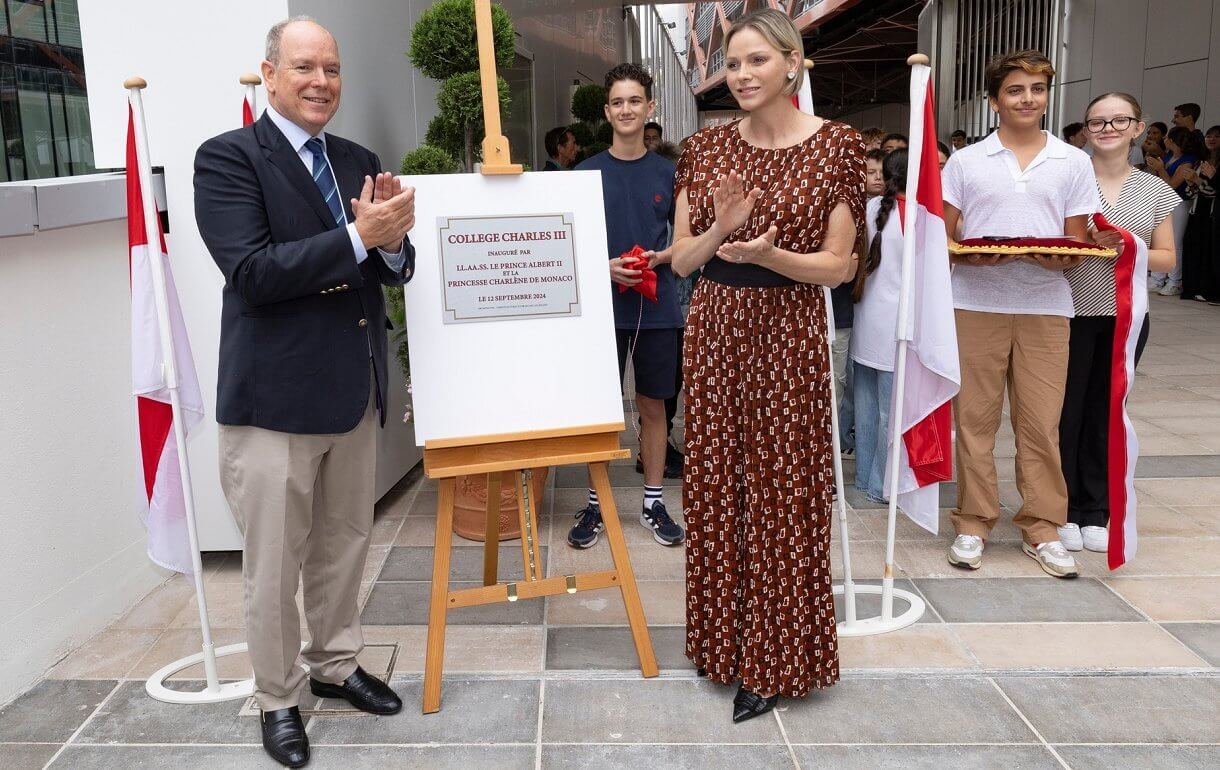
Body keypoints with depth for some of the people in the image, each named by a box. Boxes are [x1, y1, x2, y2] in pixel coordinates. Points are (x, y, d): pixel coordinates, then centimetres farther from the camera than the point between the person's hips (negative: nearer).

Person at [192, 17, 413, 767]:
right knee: (274, 564, 6)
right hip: (275, 395, -6)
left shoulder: (360, 161, 10)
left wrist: (394, 238, -13)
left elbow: (395, 269, 9)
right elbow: (252, 271, -18)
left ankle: (336, 664, 38)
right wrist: (359, 236, -23)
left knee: (345, 545, 18)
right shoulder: (227, 158, -8)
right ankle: (278, 698, 25)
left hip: (356, 389, 6)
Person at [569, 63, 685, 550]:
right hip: (603, 306, -1)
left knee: (653, 405, 9)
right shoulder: (586, 173, 2)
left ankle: (653, 502, 21)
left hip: (656, 308, 1)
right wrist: (606, 267, -13)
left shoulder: (667, 173, 5)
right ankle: (595, 504, 17)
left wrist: (659, 258, -9)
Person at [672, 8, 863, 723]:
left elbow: (838, 266, -6)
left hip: (789, 335, -4)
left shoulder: (836, 144, -4)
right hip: (714, 331, 4)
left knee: (782, 491, 2)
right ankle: (725, 637, 29)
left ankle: (774, 661, 19)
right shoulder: (707, 148, 6)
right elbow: (682, 259, 4)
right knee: (716, 486, 10)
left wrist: (768, 254, -23)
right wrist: (719, 229, -16)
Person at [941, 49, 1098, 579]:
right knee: (974, 417, 3)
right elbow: (943, 237, 5)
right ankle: (974, 522, 14)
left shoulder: (1073, 162, 10)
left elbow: (1078, 242, 10)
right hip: (976, 304, -1)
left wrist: (1058, 258, -12)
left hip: (1046, 307, 1)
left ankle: (1042, 528, 13)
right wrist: (975, 256, -16)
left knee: (1041, 422, 2)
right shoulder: (964, 162, 7)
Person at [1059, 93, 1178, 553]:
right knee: (1065, 412, 1)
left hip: (1125, 316, 3)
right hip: (1071, 312, -3)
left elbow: (1166, 257, 8)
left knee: (1105, 413, 9)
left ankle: (1095, 512, 21)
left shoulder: (1155, 191, 7)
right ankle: (1063, 510, 15)